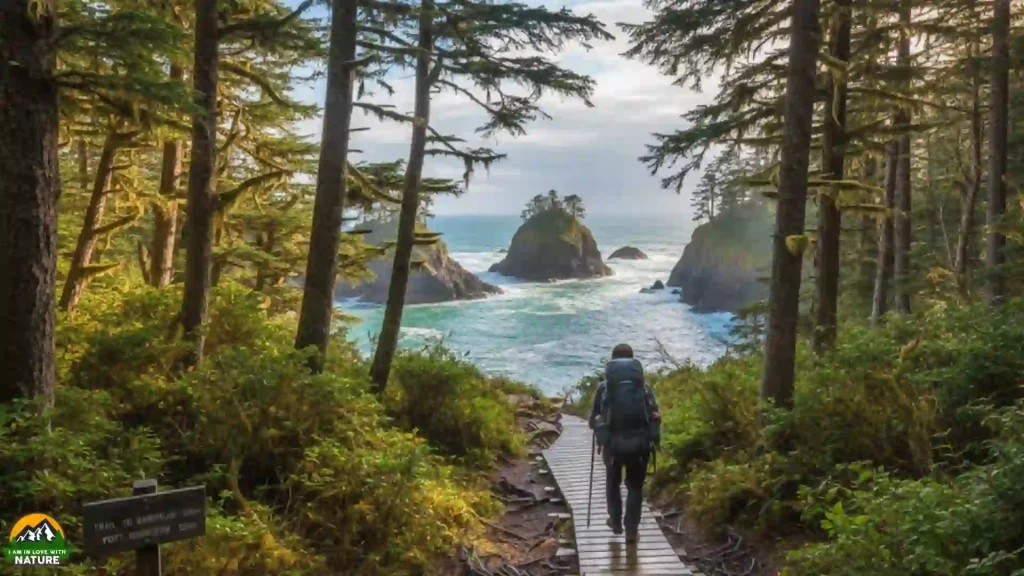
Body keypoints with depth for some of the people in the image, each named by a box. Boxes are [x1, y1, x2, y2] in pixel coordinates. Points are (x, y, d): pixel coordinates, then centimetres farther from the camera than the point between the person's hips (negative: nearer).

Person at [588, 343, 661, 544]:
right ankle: (631, 530, 11)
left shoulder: (604, 387, 3)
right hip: (639, 443, 0)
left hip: (612, 443, 0)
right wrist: (653, 438, 16)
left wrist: (601, 432, 25)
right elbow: (655, 416, 1)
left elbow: (593, 419, 4)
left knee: (613, 483, 23)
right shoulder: (644, 386, 6)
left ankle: (615, 522, 35)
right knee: (635, 486, 15)